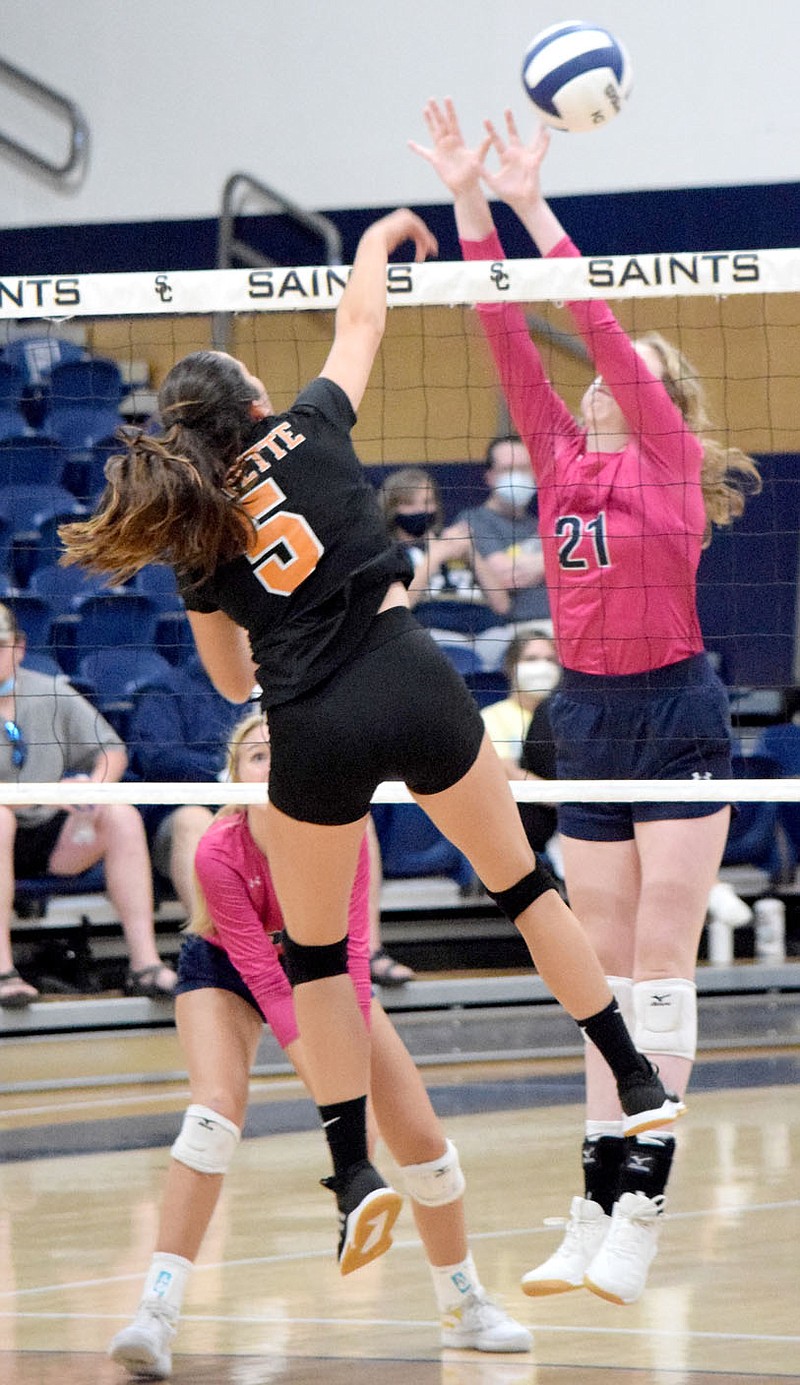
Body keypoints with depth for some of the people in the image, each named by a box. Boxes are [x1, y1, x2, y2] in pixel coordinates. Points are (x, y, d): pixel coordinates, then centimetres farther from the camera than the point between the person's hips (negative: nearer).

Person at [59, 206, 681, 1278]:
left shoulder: (196, 540, 10)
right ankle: (639, 1083, 23)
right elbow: (361, 321, 22)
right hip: (415, 687, 0)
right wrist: (378, 239, 40)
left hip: (313, 733, 0)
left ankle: (355, 1172, 8)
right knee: (521, 881, 19)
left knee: (314, 953, 16)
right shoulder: (307, 431, 6)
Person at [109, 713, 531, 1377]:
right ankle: (156, 1315, -35)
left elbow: (348, 955, -28)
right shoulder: (218, 853, -32)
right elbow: (262, 975, -30)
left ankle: (465, 1308, 20)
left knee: (421, 1134, -3)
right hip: (224, 972, -3)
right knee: (217, 1104, -31)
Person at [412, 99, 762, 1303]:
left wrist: (533, 207, -15)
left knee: (660, 967, -6)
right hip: (588, 717, 6)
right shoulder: (562, 461, 9)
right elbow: (510, 342, 4)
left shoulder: (671, 461, -4)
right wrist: (471, 206, -3)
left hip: (676, 715, -6)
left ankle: (644, 1205, -6)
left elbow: (601, 323, -13)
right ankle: (597, 1206, 8)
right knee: (607, 974, 7)